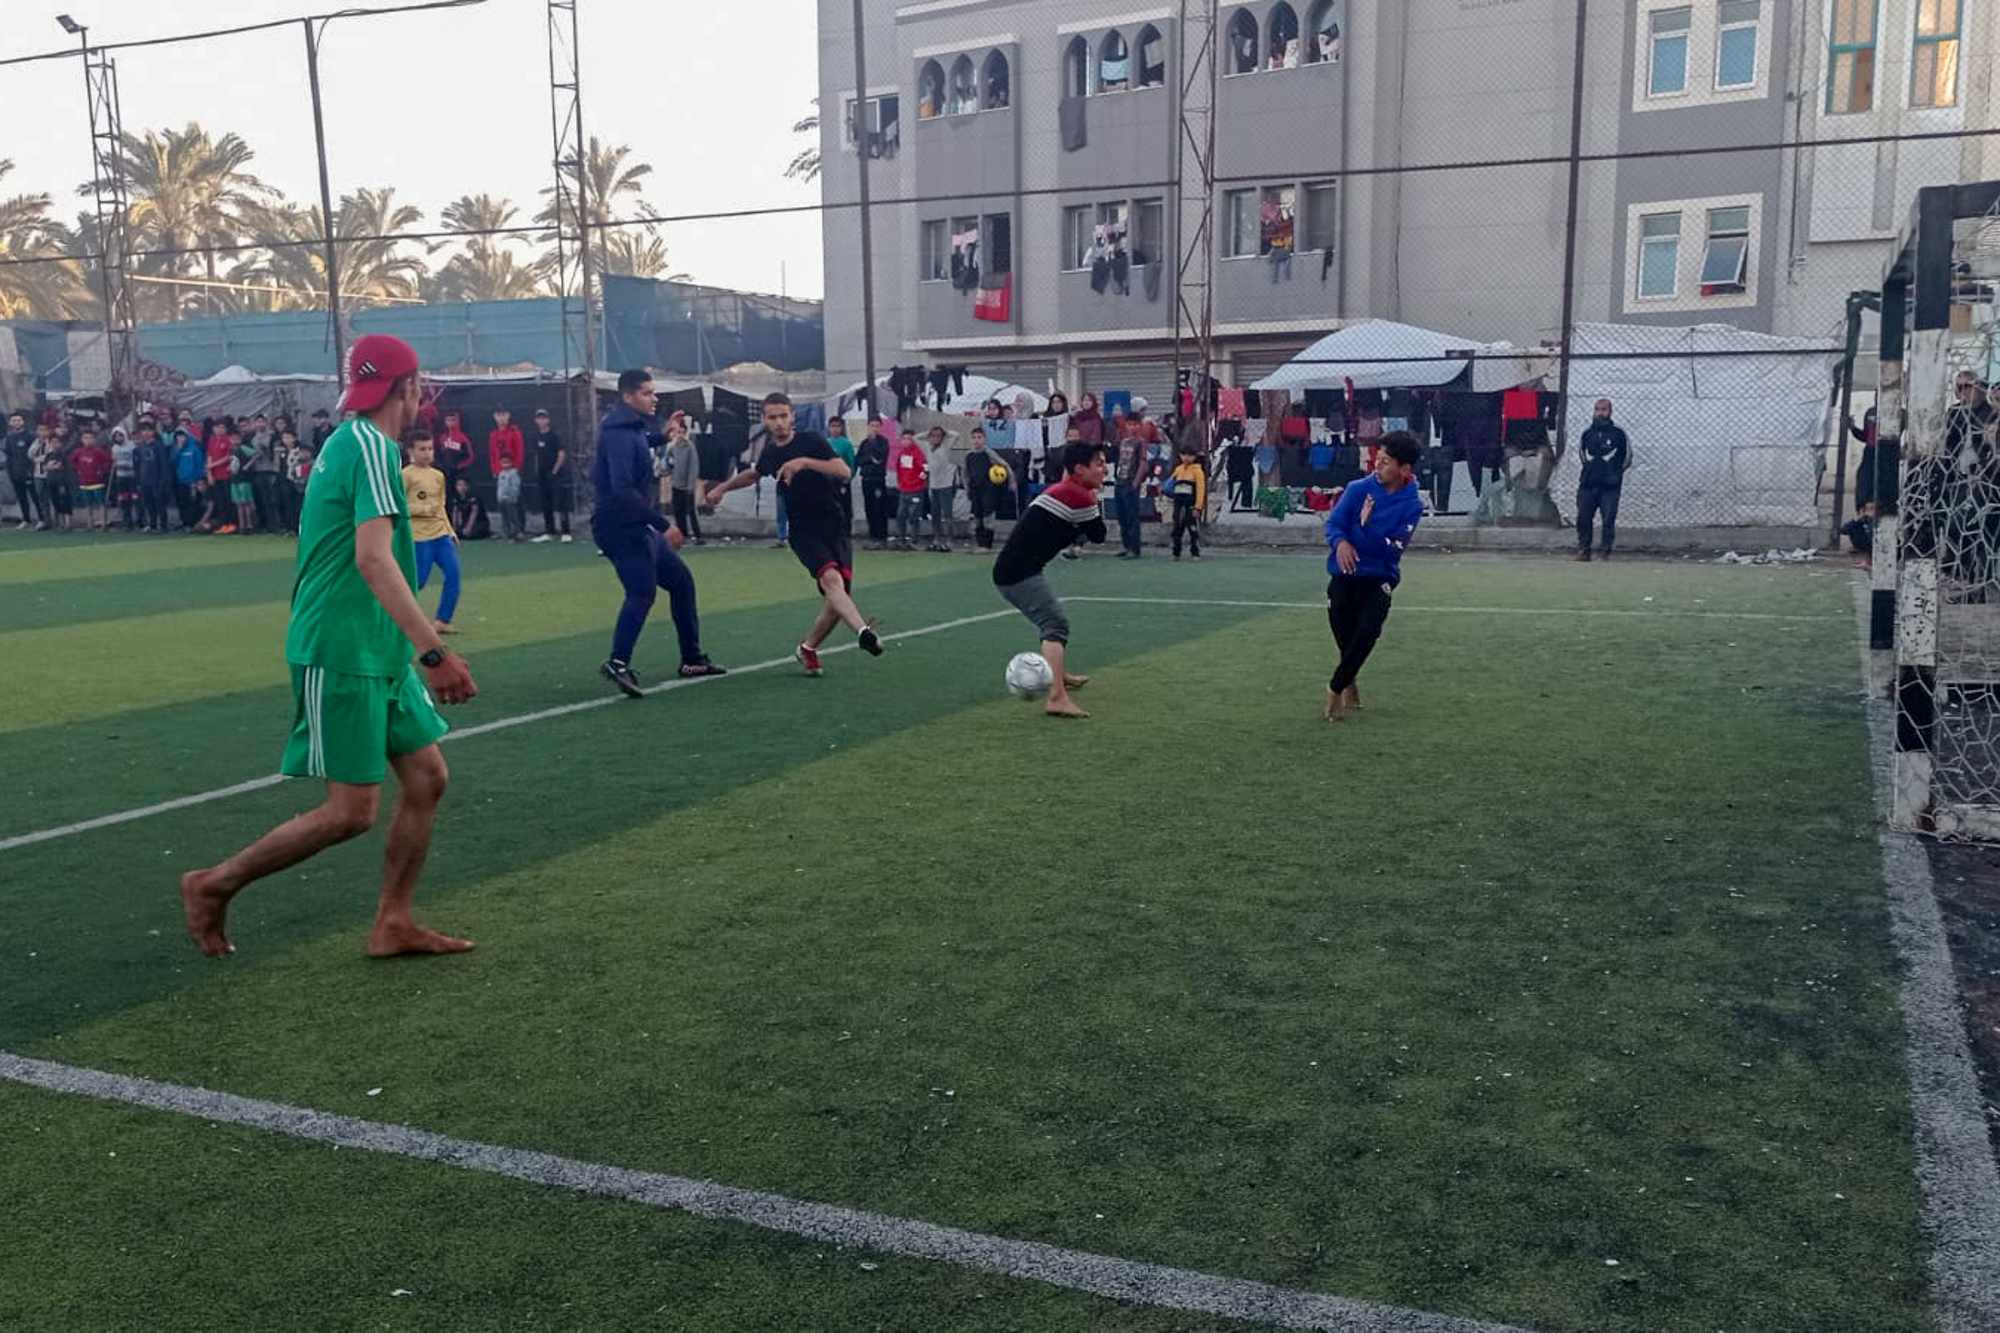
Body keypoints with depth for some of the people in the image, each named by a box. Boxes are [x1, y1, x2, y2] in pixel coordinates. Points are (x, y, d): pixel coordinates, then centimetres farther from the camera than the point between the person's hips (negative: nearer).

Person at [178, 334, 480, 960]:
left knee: (426, 775, 8)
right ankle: (213, 885, 12)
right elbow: (373, 558, -28)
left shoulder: (346, 441, 15)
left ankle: (393, 924, 15)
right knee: (351, 811, -5)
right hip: (342, 655, -10)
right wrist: (434, 652, -32)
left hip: (378, 654, 10)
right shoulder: (371, 447, -16)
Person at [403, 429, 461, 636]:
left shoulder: (438, 476, 14)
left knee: (453, 573, -7)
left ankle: (442, 621, 0)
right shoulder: (406, 475, -6)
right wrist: (424, 509, -18)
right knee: (419, 580, -5)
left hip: (442, 534, 6)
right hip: (419, 536, -6)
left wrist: (451, 531, 18)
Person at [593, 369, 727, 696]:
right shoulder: (619, 434, -17)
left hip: (637, 528, 11)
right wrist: (663, 524, -27)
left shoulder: (633, 429, 15)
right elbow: (623, 491, -26)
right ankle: (618, 663, -28)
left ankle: (692, 659, 20)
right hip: (621, 528, -11)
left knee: (681, 580, 14)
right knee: (643, 591, -22)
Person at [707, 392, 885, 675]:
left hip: (835, 528, -1)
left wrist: (805, 462, -26)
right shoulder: (770, 453, 11)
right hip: (803, 532, 1)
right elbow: (754, 474, 37)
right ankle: (863, 631, -52)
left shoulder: (810, 441, -2)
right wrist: (723, 487, 37)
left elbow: (844, 472, -16)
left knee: (837, 600, -7)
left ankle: (808, 647, 18)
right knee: (831, 578, -29)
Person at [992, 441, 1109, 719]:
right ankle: (1057, 698, -32)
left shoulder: (1061, 490, 17)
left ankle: (1060, 675, 47)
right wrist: (1094, 501, 10)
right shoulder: (1079, 496, -14)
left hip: (1011, 570, 10)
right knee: (1056, 624, -18)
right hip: (1020, 574, -10)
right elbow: (1099, 535, -3)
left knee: (1052, 620, 27)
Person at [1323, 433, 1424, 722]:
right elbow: (1334, 522, -3)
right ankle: (1350, 683, 33)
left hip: (1379, 579, -2)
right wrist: (1340, 541, -24)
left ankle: (1336, 688, -6)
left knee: (1367, 631, -22)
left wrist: (1368, 525, -25)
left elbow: (1394, 550, -14)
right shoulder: (1359, 488, -4)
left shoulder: (1412, 505, -9)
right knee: (1343, 633, 4)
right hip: (1344, 575, 2)